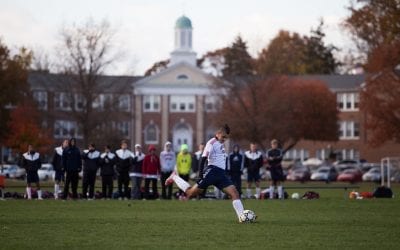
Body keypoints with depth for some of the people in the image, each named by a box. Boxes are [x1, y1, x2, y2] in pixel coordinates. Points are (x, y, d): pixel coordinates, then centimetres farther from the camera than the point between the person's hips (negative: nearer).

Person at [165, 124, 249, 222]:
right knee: (191, 193, -2)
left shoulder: (221, 144, 18)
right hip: (212, 171, -8)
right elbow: (203, 158, -17)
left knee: (234, 193, -8)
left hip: (221, 174, 8)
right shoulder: (212, 143, -9)